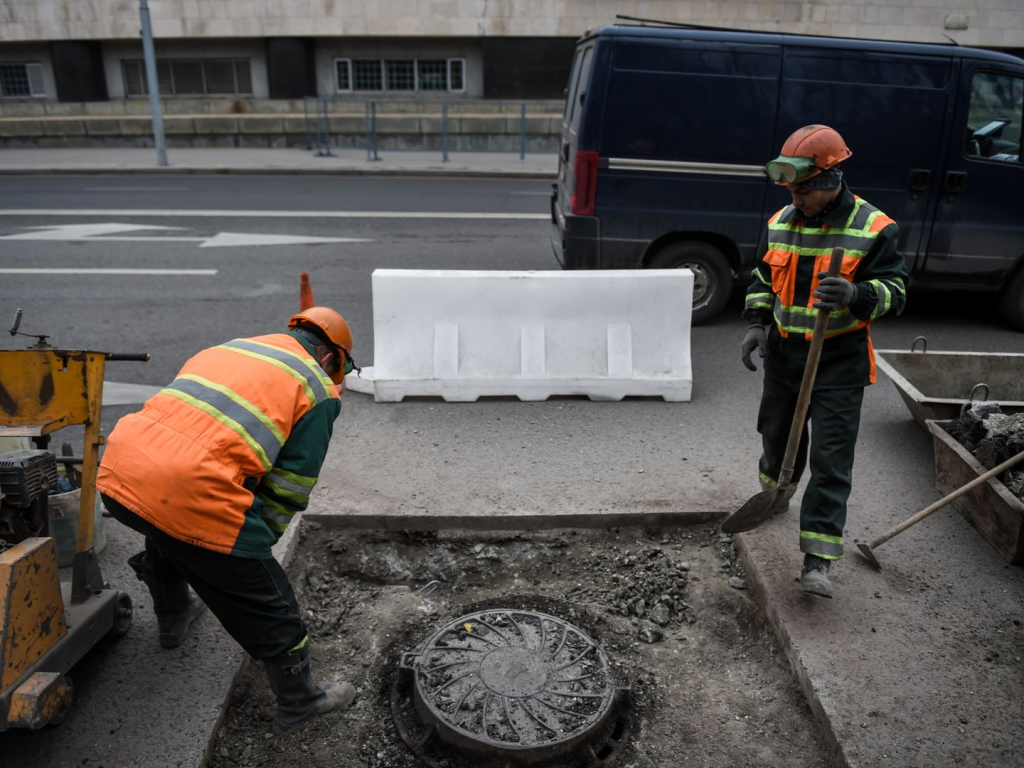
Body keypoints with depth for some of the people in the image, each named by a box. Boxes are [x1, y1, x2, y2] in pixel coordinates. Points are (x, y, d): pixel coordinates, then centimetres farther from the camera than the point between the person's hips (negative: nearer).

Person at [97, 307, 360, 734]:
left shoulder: (226, 347, 24)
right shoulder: (318, 389, 6)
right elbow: (289, 489, 4)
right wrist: (259, 542, 20)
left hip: (117, 473, 8)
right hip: (190, 494, -7)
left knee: (164, 532, 42)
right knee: (269, 607, 13)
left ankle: (173, 617, 64)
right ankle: (299, 701, 31)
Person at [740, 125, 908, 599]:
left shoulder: (872, 229, -10)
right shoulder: (780, 223, 5)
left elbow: (894, 292, -9)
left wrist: (856, 294, -31)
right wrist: (757, 323, 1)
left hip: (839, 364, -5)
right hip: (783, 355, 5)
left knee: (831, 460, -5)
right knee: (778, 434, 22)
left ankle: (817, 561, -2)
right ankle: (773, 490, 53)